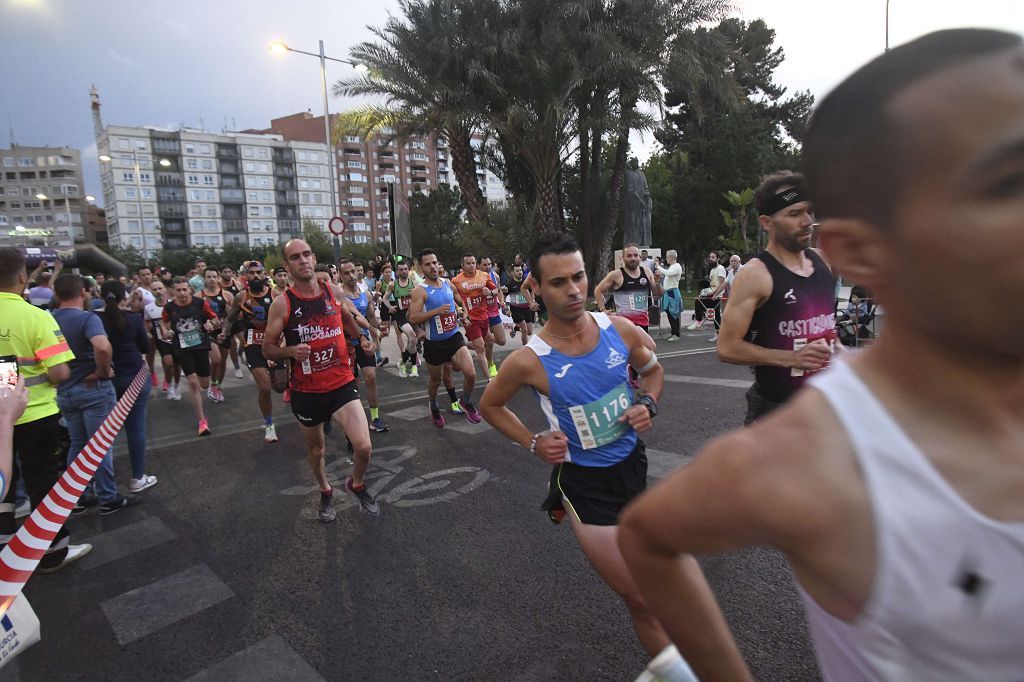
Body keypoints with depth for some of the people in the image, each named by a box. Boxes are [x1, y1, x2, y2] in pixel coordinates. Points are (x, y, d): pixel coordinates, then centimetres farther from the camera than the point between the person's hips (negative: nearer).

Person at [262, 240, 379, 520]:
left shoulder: (335, 292, -2)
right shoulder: (282, 304, -10)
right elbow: (268, 348, -3)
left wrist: (363, 339, 3)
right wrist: (291, 351, -23)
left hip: (342, 384, 1)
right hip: (306, 391, -1)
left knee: (363, 447, -12)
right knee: (315, 449, 19)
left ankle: (356, 484, 21)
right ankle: (325, 491, 49)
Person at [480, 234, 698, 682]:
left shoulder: (621, 331, -10)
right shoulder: (529, 361, -19)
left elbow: (653, 370, 12)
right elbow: (490, 406, 1)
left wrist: (647, 404, -7)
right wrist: (533, 444, -10)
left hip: (632, 463, 5)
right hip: (584, 483, -4)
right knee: (643, 599, -1)